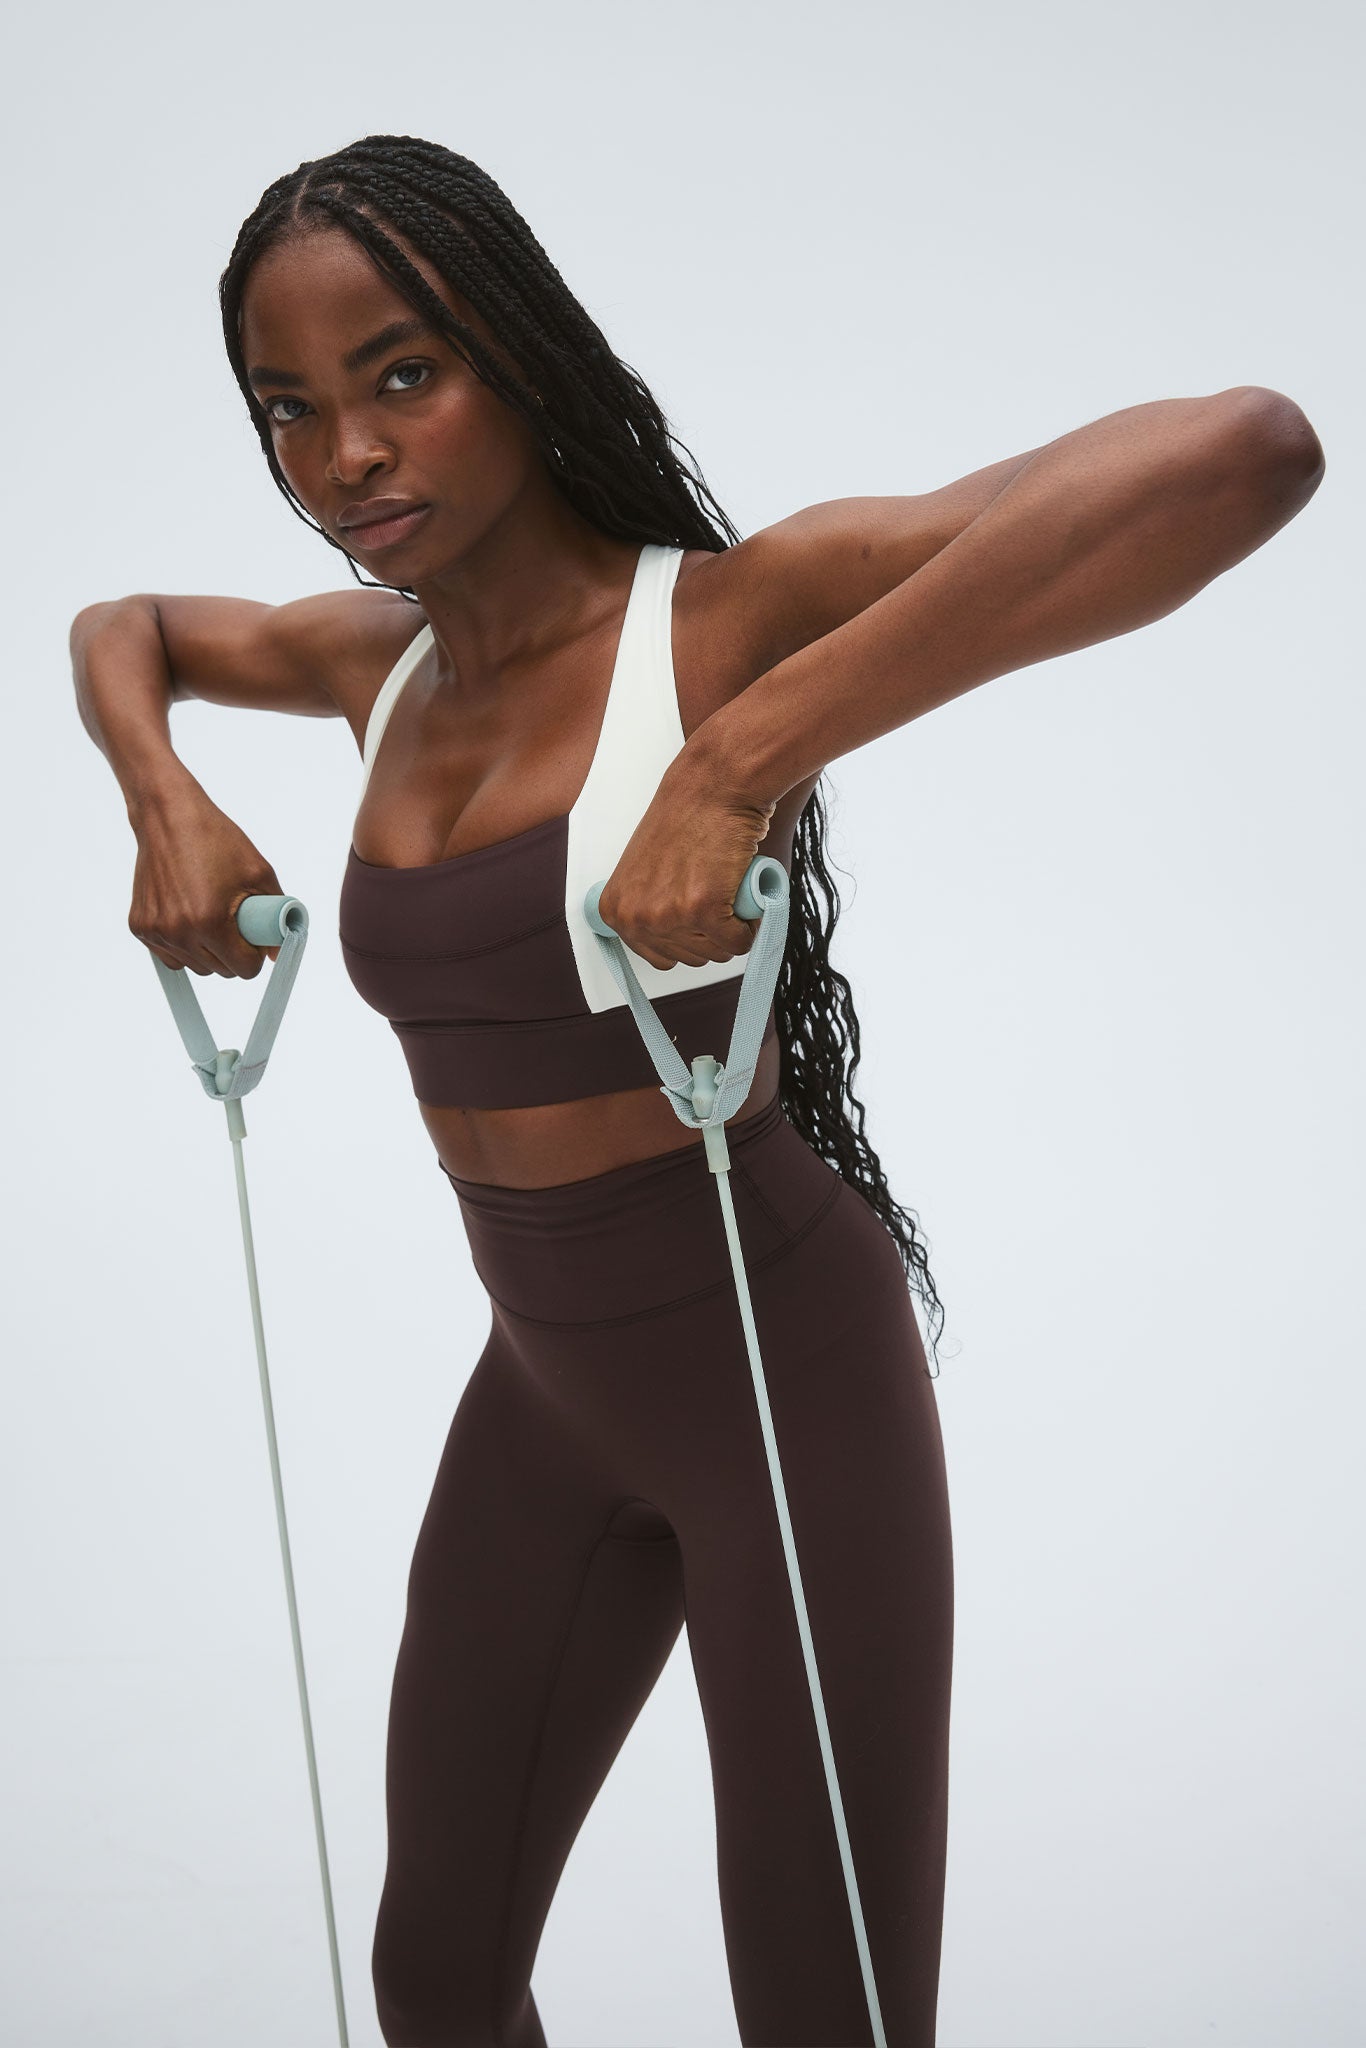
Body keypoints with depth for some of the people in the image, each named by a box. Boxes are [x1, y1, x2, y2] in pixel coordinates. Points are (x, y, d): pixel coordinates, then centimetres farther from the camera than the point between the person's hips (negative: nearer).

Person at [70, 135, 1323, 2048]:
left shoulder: (732, 612, -20)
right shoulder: (385, 658, 1)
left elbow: (1247, 448, -37)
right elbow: (122, 628, 24)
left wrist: (738, 759, -40)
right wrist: (167, 807, 0)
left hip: (788, 1375, -6)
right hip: (551, 1388, 7)